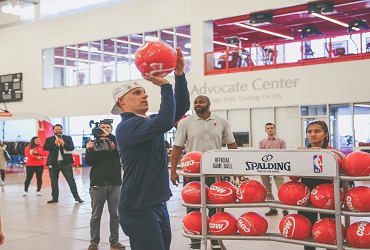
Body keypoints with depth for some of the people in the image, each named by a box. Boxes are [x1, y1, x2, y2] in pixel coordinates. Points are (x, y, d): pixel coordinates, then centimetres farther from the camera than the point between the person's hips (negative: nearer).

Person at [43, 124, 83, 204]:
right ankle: (55, 198, 17)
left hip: (65, 162, -1)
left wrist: (63, 144, -19)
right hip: (53, 163, 2)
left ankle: (77, 197, -1)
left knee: (71, 180, -4)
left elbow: (72, 147, -4)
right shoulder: (49, 139, 9)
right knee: (54, 181, 7)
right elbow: (45, 147, -7)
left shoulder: (68, 138, 7)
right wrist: (55, 143, -16)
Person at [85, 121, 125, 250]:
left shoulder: (115, 142, 7)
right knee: (96, 215, 5)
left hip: (115, 183, 1)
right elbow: (89, 162, -2)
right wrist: (89, 150, -20)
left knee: (114, 214, 7)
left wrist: (108, 136, -25)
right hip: (97, 183, -1)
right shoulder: (93, 143, 6)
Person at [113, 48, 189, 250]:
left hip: (158, 205, 9)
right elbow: (165, 123, -30)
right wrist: (164, 85, -22)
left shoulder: (150, 121, 14)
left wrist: (179, 74, -2)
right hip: (138, 210, -9)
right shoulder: (127, 127, -14)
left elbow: (181, 107, 10)